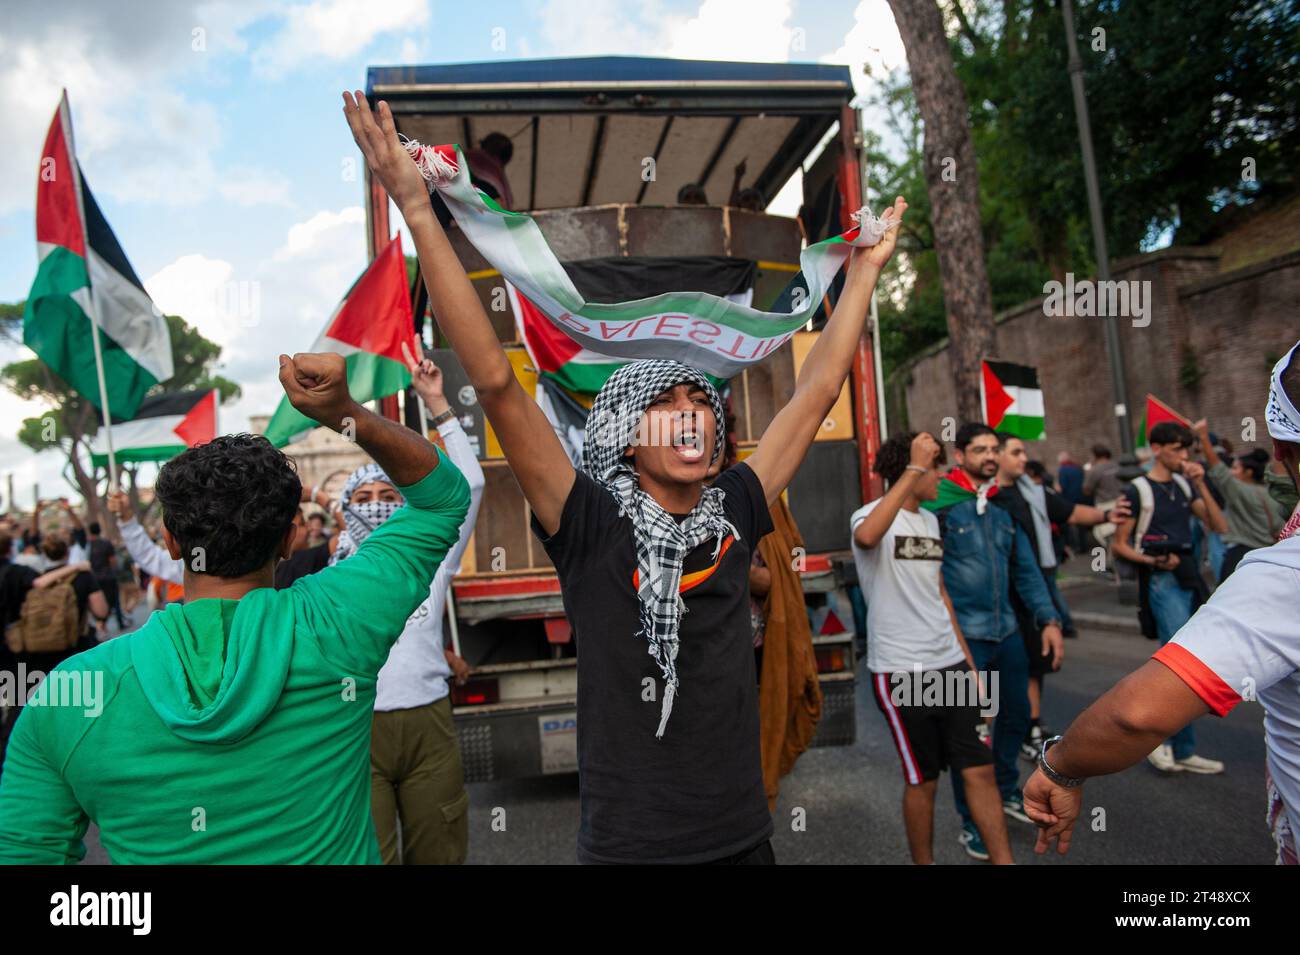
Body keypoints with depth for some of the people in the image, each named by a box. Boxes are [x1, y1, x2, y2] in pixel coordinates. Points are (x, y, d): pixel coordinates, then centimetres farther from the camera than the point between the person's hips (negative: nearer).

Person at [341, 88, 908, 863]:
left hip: (743, 836, 4)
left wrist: (866, 271, 10)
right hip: (628, 843, -4)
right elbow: (496, 382, -22)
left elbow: (817, 392, 4)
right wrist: (418, 211, -25)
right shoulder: (591, 527, -14)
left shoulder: (734, 515, -2)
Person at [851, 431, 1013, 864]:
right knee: (922, 780, 7)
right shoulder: (869, 515, -10)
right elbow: (866, 537, -37)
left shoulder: (929, 520, 14)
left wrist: (968, 659, 17)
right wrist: (915, 467, -34)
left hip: (950, 664, 7)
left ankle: (1003, 860, 18)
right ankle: (923, 862, 25)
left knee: (980, 770, 7)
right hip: (901, 671, -6)